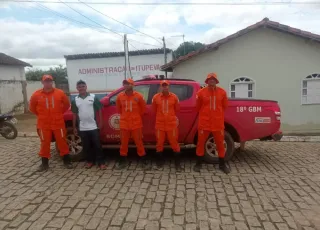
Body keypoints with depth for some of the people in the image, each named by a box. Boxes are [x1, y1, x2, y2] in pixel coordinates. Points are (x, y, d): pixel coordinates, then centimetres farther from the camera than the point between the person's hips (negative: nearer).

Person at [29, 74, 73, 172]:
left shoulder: (60, 93, -2)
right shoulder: (36, 94, -1)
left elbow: (67, 104, 11)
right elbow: (32, 107, 13)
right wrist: (41, 115, 9)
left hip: (58, 123, 0)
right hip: (43, 124, 1)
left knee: (62, 141, 6)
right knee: (45, 143, 8)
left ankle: (67, 161, 18)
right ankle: (44, 163, 20)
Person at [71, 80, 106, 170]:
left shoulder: (93, 97, 0)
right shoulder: (75, 100, 7)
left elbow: (99, 110, 2)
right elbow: (74, 114, 11)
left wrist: (100, 122, -3)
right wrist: (74, 127, 9)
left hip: (94, 126, -2)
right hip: (82, 128, 3)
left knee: (97, 145, 1)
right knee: (86, 146, 10)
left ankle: (101, 162, 8)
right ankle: (90, 161, 25)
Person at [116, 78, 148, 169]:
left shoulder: (138, 96, -6)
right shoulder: (120, 96, 1)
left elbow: (143, 108, 6)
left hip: (136, 123, -2)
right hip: (124, 124, 3)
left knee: (139, 142, 5)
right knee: (123, 143, 9)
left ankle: (144, 160, 18)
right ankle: (123, 161, 21)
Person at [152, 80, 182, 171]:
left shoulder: (174, 97, -2)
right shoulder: (156, 97, -1)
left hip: (172, 124, -1)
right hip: (160, 124, 1)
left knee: (174, 143, 3)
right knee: (159, 143, 9)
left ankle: (177, 163, 14)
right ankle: (159, 162, 25)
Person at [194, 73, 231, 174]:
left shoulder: (222, 92, 1)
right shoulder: (201, 92, -4)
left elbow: (224, 106, 13)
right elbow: (198, 107, 8)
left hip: (218, 123, 1)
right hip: (204, 123, -1)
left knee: (220, 143, 9)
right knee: (201, 142, 5)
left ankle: (222, 164, 23)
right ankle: (199, 163, 19)